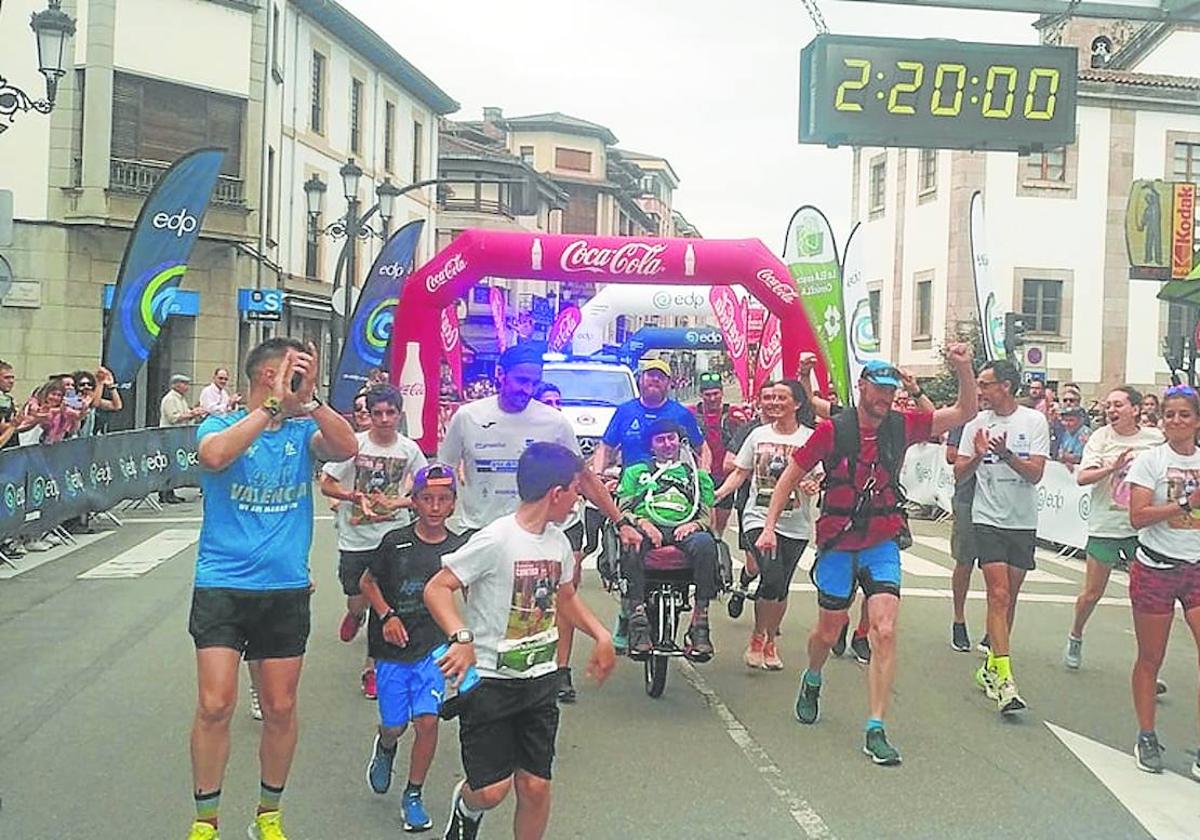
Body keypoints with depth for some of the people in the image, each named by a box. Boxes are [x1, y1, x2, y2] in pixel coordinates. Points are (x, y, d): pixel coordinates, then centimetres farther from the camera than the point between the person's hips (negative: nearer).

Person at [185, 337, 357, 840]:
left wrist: (307, 400, -24)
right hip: (221, 585, -3)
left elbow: (347, 448, -14)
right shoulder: (221, 425, -2)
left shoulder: (303, 431, 5)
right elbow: (214, 456, -26)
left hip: (286, 589, 3)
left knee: (280, 709, 9)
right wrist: (273, 405, -25)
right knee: (215, 705, -6)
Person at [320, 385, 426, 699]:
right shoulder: (354, 444, -9)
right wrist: (356, 496, -20)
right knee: (357, 603, 9)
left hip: (393, 538, 1)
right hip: (356, 538, 0)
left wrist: (399, 502, -13)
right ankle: (355, 615, 48)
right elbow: (326, 485, -3)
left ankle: (371, 668, 17)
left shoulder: (409, 449, -3)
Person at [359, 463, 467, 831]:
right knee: (394, 726, 7)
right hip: (392, 649, 0)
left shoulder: (458, 548, -4)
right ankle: (385, 748, 45)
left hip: (433, 648, 1)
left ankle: (413, 796, 11)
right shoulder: (395, 542, -8)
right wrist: (387, 616, -9)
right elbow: (367, 582, 4)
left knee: (427, 720, -8)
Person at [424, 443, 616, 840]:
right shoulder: (496, 539, -19)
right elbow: (436, 588, -19)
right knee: (492, 789, -7)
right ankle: (466, 807, 29)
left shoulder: (559, 542, 4)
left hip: (541, 681, 6)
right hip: (490, 682, -6)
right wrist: (462, 638, -33)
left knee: (535, 786, 6)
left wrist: (601, 635, 10)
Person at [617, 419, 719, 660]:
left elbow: (708, 515, 21)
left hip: (683, 530, 1)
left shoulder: (698, 475, 31)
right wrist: (642, 523, -6)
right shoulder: (635, 472, 30)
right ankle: (637, 622, -41)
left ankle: (700, 623, -36)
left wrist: (694, 524, -4)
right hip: (645, 527, 0)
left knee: (705, 543, -38)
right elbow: (622, 509, 17)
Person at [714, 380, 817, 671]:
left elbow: (820, 478, 2)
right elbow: (740, 472, 10)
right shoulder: (759, 434, 8)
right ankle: (757, 638, 2)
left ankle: (770, 642, 27)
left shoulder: (811, 438, 1)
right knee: (772, 577, -19)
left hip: (795, 525, 0)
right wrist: (716, 495, -3)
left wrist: (814, 485, -21)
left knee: (781, 586, 7)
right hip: (760, 518, 0)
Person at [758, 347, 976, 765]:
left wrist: (963, 368, -16)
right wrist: (769, 526, -6)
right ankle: (811, 681, 48)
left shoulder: (901, 426, -4)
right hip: (838, 543, -1)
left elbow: (964, 413, 0)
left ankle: (876, 731, -7)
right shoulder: (833, 429, -11)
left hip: (882, 543, 2)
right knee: (828, 631, 13)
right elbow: (791, 475, -2)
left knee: (885, 632, -12)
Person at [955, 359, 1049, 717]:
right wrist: (978, 456, -15)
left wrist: (1006, 455, -21)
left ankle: (991, 666, 23)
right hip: (988, 519, -1)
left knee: (1010, 597, 9)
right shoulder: (977, 422, 3)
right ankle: (1004, 678, -12)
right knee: (998, 595, -10)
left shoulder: (1034, 421, 0)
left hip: (1023, 521, 1)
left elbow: (1035, 473, -6)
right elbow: (959, 471, 4)